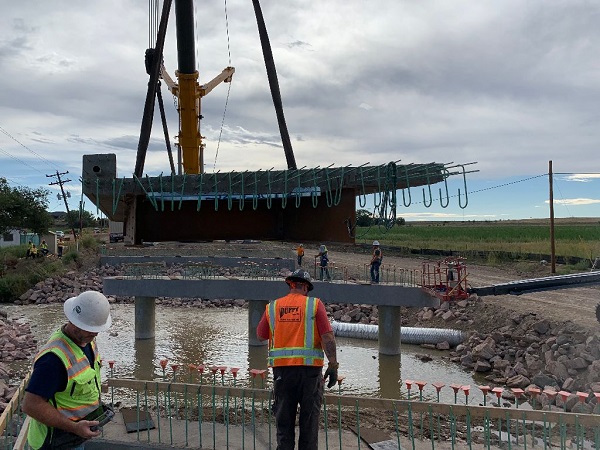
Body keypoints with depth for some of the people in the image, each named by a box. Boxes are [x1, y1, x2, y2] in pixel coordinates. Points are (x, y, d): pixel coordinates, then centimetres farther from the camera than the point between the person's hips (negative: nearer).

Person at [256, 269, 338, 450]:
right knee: (309, 417, 8)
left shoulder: (272, 307, 7)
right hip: (309, 367, -2)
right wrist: (333, 365, -7)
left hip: (282, 367, 3)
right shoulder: (314, 304, -2)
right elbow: (327, 336, -9)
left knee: (284, 417, 12)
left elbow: (260, 335, 17)